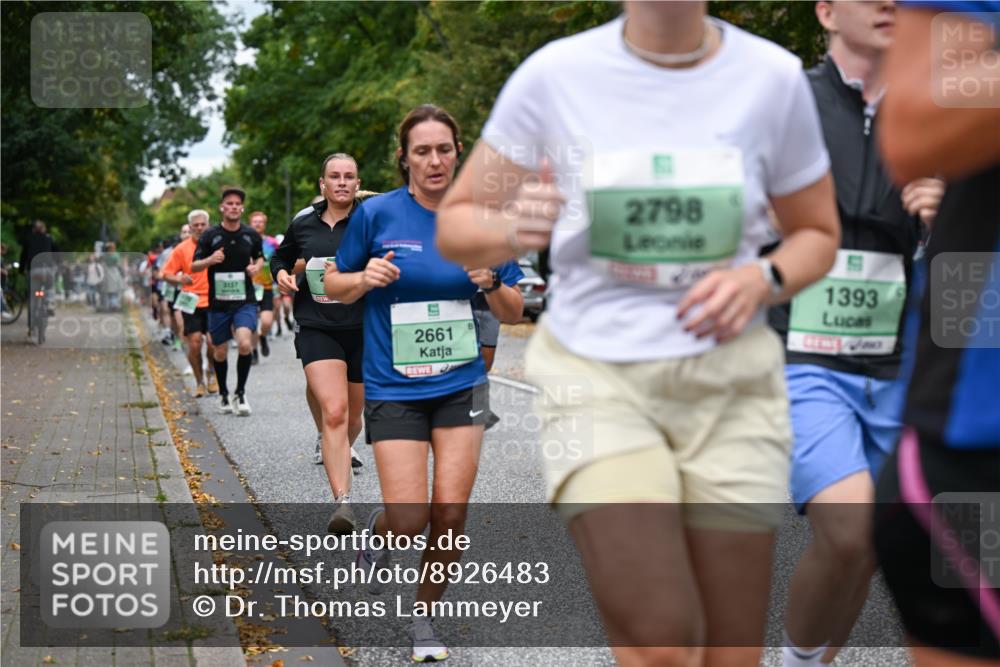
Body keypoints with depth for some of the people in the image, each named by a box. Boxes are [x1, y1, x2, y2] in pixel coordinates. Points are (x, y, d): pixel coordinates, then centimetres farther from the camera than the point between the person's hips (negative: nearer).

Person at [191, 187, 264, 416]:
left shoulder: (251, 235, 3)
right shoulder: (210, 236, -1)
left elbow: (259, 257, 21)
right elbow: (194, 266, 2)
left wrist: (256, 267, -2)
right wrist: (210, 260, -18)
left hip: (245, 300, 0)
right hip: (218, 302, 0)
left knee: (245, 344, -20)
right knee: (220, 352, 9)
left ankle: (240, 393, -1)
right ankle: (223, 395, 31)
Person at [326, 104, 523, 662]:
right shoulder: (377, 214, -6)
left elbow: (514, 313, 6)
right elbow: (334, 286, 5)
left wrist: (491, 282, -15)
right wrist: (365, 277, -16)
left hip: (461, 385, 2)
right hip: (394, 388, -2)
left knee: (450, 513, -4)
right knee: (409, 521, -9)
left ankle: (426, 616, 20)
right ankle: (377, 532, 28)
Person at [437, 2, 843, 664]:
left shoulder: (772, 77, -1)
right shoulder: (555, 75, -4)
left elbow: (818, 235, 12)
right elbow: (455, 223, 4)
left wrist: (763, 279, -10)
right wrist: (508, 230, -19)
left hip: (730, 383, 2)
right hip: (595, 378, -2)